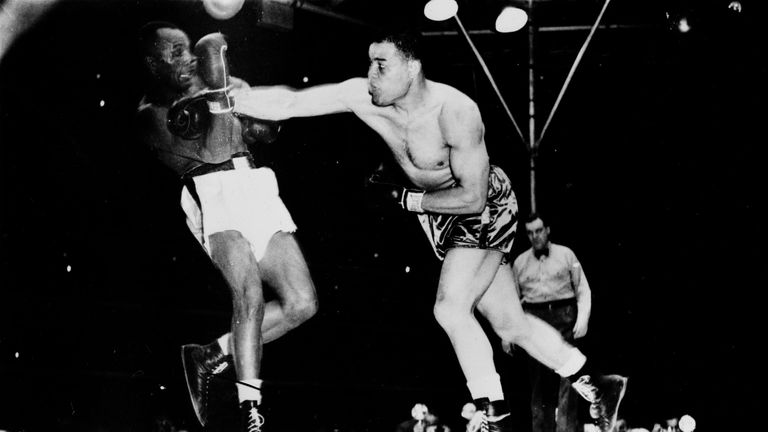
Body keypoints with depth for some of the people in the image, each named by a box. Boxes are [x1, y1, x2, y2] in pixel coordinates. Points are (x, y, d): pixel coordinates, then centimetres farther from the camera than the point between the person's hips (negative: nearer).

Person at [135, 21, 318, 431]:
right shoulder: (152, 112, 6)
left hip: (257, 188, 6)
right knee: (250, 296, -27)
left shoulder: (230, 85, 23)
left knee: (302, 304, -6)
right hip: (212, 193, -6)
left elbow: (266, 133, 18)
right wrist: (218, 88, -10)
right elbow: (213, 152, -7)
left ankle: (210, 355, 6)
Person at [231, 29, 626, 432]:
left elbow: (472, 197, -28)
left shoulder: (456, 113, -32)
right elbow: (287, 103, -17)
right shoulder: (362, 96, -16)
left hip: (485, 209, -7)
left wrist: (411, 200, -24)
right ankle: (597, 386, 26)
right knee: (510, 324, 12)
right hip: (441, 215, 7)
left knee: (450, 309, -23)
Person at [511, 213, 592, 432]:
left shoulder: (566, 255, 7)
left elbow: (583, 289, 5)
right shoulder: (520, 262, 13)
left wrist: (583, 319, -7)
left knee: (567, 379, -10)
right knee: (538, 381, 2)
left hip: (563, 316, -2)